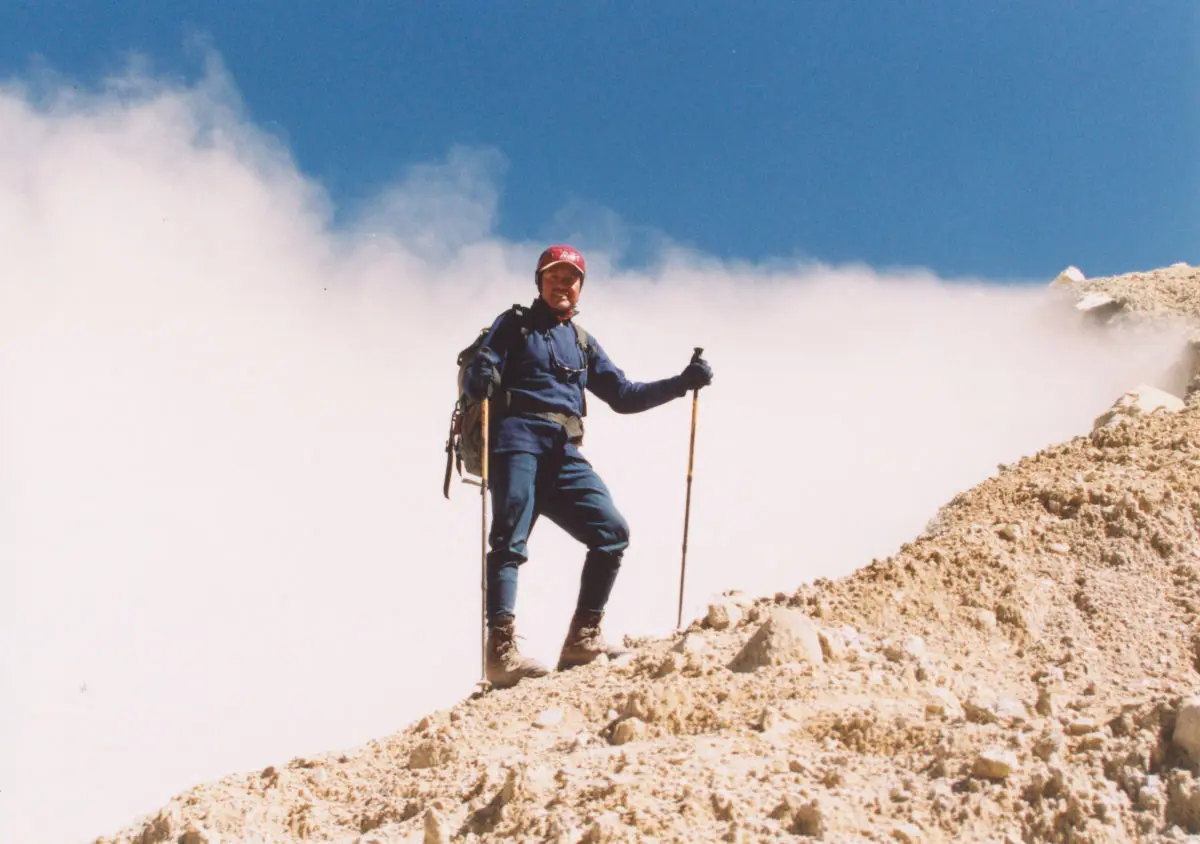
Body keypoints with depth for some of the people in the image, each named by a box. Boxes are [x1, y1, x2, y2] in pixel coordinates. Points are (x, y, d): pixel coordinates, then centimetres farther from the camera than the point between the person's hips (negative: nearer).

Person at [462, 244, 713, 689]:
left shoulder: (583, 344, 28)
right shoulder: (514, 325, 13)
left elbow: (623, 395, 27)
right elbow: (477, 373, 1)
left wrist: (682, 383, 16)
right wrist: (478, 377, -25)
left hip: (563, 454, 5)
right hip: (517, 439, -5)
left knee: (612, 532, -9)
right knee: (510, 541, -17)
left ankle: (582, 639, -5)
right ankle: (501, 651, -26)